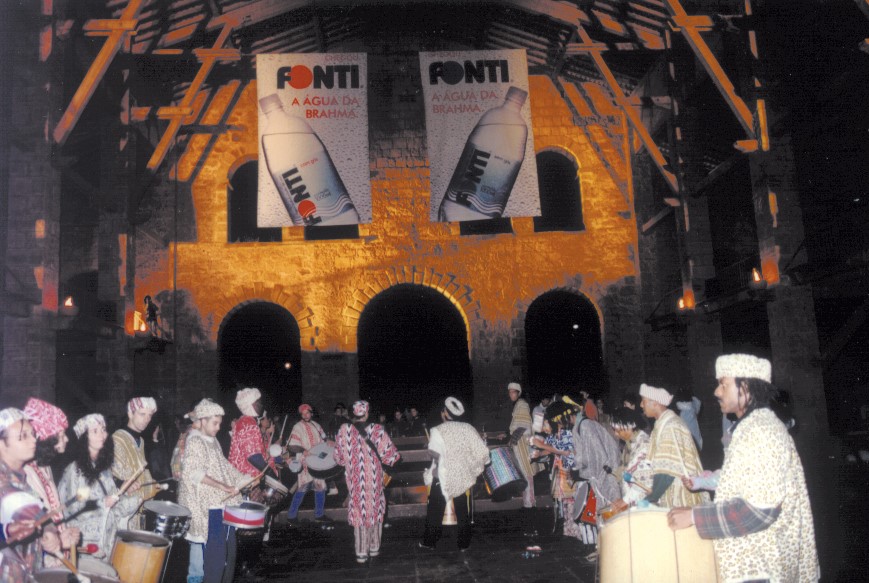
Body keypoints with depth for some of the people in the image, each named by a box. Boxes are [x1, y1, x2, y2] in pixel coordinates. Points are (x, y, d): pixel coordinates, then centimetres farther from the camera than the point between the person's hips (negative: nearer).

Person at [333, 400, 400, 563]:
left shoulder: (344, 430, -7)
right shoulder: (377, 429, -12)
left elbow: (339, 457, 3)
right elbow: (388, 453, -9)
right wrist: (394, 457, 12)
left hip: (354, 478, 1)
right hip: (374, 477, -1)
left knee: (358, 511, 9)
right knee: (375, 510, 15)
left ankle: (361, 552, 12)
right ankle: (374, 547, 24)